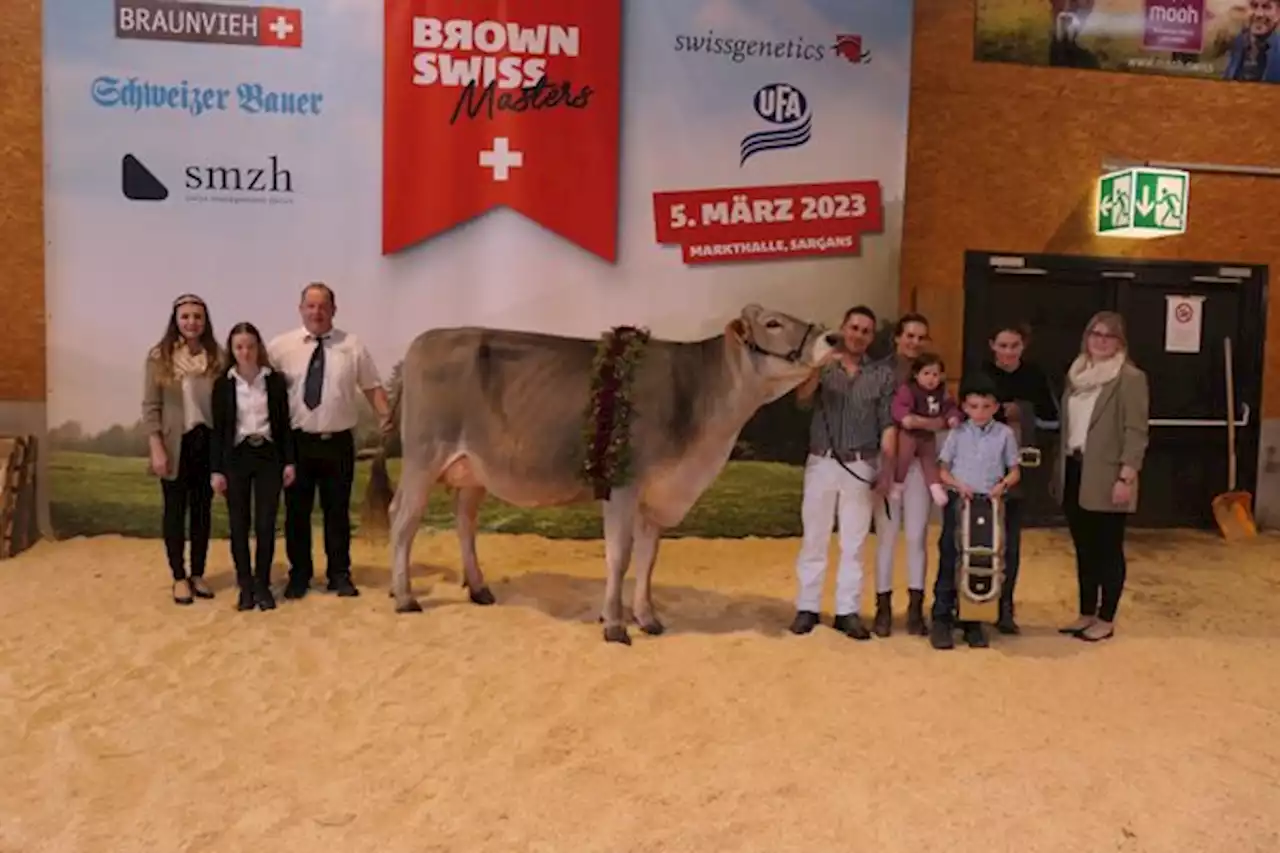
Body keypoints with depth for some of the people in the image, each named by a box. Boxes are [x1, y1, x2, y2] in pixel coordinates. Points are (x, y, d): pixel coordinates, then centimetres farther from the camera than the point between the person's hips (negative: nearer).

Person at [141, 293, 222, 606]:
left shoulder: (216, 357, 1)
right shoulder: (159, 357, -3)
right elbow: (150, 407, -4)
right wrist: (157, 449, -10)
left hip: (207, 441, 2)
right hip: (175, 444, -2)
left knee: (202, 508, 10)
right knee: (175, 510, 7)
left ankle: (198, 574, 22)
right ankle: (179, 577, 17)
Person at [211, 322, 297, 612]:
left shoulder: (275, 380, 1)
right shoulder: (223, 384, 1)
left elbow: (284, 423, 4)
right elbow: (218, 429, 2)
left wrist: (289, 461, 0)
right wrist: (216, 470, -2)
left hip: (268, 456, 0)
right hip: (236, 457, 0)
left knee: (265, 524, 1)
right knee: (239, 525, 4)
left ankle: (263, 585, 12)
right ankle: (245, 586, 14)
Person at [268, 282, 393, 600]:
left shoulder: (352, 346, 3)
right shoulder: (281, 346, 1)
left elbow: (372, 386, 5)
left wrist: (385, 414, -12)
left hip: (338, 442, 0)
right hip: (297, 441, 0)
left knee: (337, 511, 9)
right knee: (297, 511, 8)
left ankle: (340, 575, 21)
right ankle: (299, 575, 22)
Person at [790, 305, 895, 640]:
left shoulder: (882, 375, 5)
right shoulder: (823, 367, 5)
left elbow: (887, 427, 4)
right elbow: (802, 399, -12)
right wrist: (820, 368, -27)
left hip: (861, 466, 0)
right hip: (822, 462, 0)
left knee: (854, 542, 6)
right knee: (814, 538, 4)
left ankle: (847, 611, 13)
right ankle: (807, 608, 12)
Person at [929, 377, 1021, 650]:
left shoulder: (1005, 434, 4)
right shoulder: (957, 433, 3)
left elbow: (1015, 471, 8)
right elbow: (943, 469, 4)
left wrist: (1003, 484, -13)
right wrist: (958, 485, -14)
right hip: (959, 501, -1)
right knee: (950, 560, -2)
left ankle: (972, 621, 16)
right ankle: (941, 619, 4)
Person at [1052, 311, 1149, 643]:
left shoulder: (1130, 378, -8)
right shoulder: (1076, 374, 12)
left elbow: (1136, 432, -12)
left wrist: (1126, 477, -18)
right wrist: (1059, 469, 13)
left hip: (1105, 478, -6)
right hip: (1075, 471, 6)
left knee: (1108, 549, 4)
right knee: (1084, 549, 13)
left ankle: (1106, 619, 14)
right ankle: (1086, 614, 23)